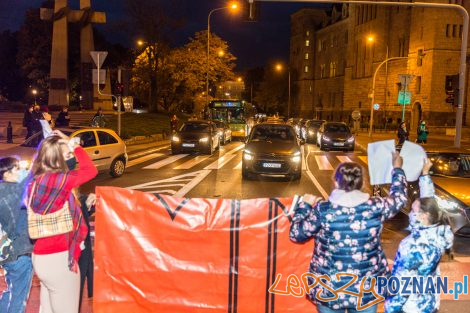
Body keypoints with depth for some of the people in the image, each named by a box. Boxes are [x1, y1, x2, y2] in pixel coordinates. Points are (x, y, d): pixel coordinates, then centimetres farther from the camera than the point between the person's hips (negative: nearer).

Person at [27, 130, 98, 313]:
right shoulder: (55, 180, -21)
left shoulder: (38, 181, 6)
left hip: (42, 256, 9)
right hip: (58, 258, -9)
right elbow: (90, 170, -14)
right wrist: (74, 145, -7)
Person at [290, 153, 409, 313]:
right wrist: (397, 168, 26)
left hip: (329, 290, -1)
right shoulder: (376, 207, -11)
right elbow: (399, 197, 10)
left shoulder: (322, 210, -16)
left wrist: (305, 205, 10)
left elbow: (296, 234, -4)